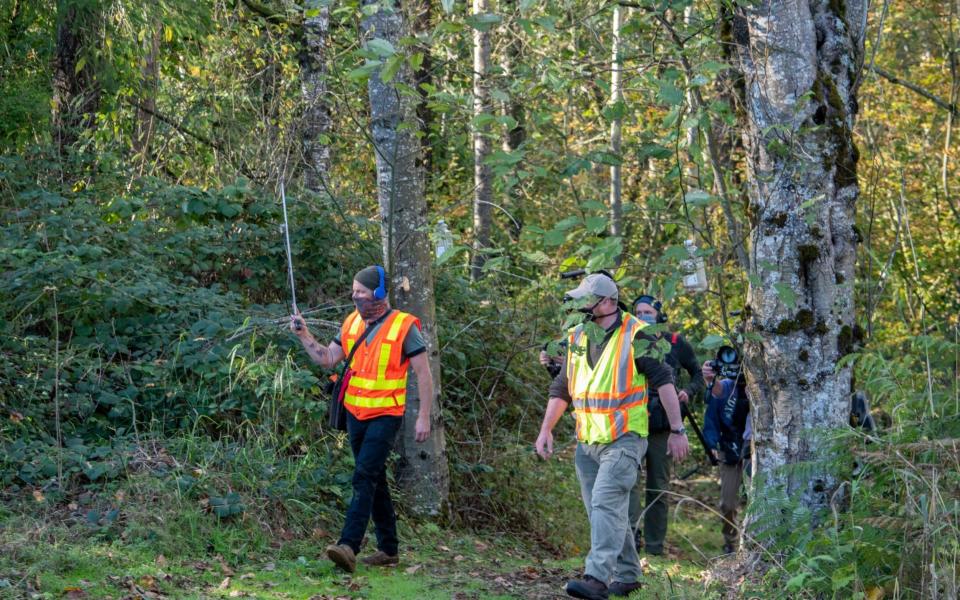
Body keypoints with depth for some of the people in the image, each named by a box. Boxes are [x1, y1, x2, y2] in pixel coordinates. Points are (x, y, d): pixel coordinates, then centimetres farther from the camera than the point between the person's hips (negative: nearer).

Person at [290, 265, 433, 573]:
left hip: (385, 416, -7)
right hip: (355, 413, 7)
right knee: (375, 479, 13)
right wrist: (304, 335, -3)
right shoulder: (352, 323, 6)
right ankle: (389, 549, 22)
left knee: (364, 477, -18)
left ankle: (348, 547, -27)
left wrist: (424, 417, -10)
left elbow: (424, 374, -8)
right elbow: (327, 358, 11)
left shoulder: (404, 327, -11)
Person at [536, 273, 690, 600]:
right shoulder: (577, 338, 8)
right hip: (587, 442, 7)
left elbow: (664, 381, -8)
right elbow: (561, 389, 15)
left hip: (624, 440, -7)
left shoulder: (635, 335, -10)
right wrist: (546, 430, 6)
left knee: (606, 503, -21)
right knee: (605, 511, 12)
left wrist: (677, 431, -9)